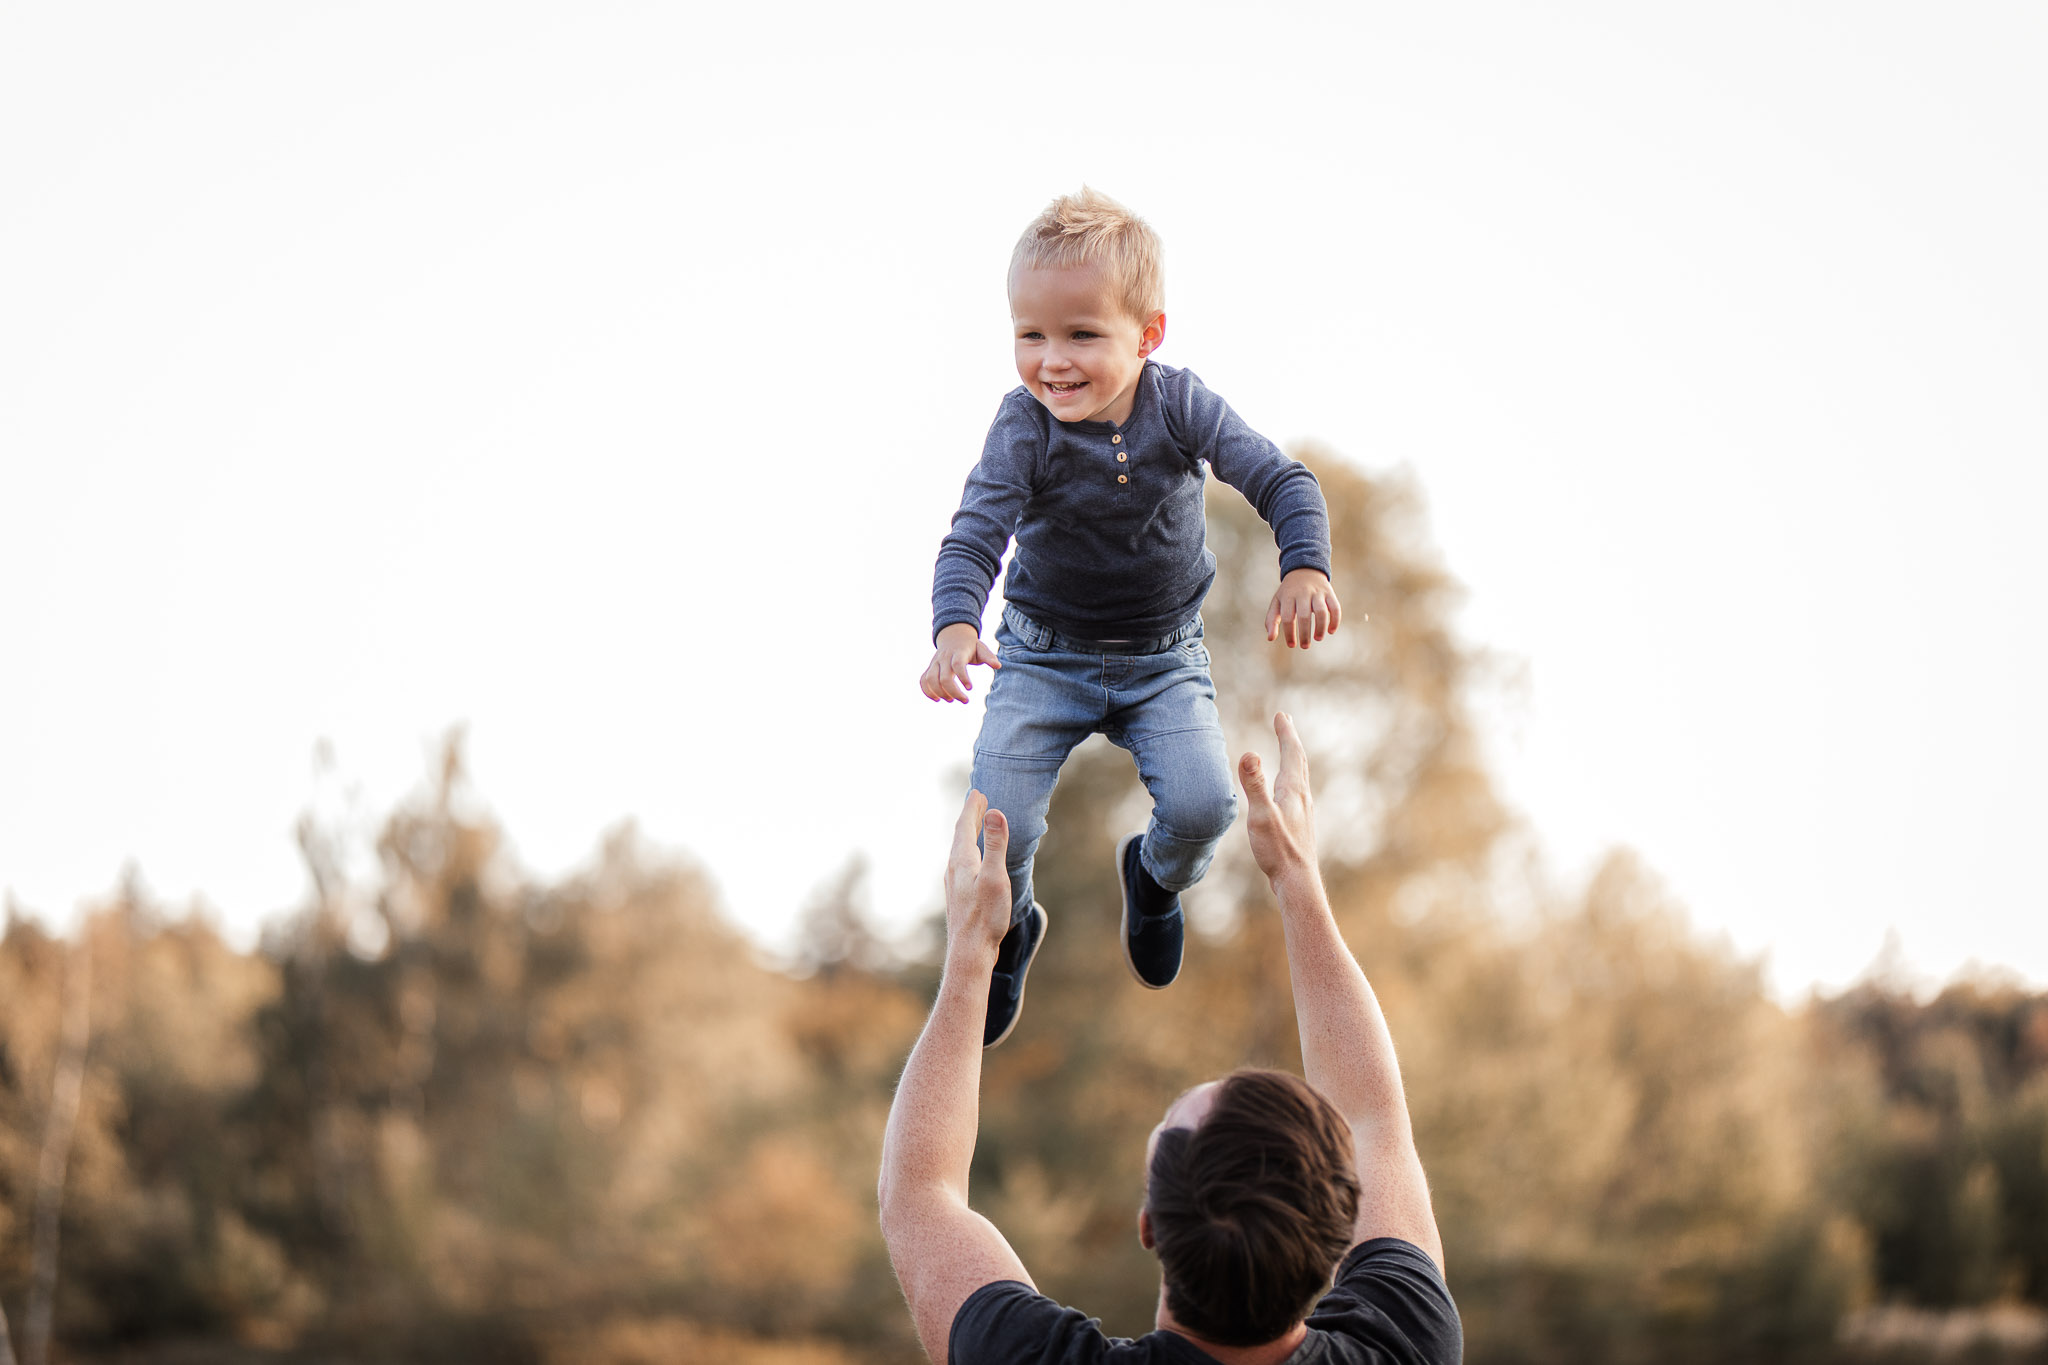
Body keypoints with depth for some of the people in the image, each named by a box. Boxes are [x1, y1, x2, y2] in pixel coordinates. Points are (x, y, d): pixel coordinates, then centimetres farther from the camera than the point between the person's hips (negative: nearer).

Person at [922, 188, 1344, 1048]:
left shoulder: (1179, 406, -17)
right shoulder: (1025, 428, -21)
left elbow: (1282, 481, -18)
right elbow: (975, 536, -30)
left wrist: (1304, 568, -37)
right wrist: (956, 627, -50)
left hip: (1163, 659, 1)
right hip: (1044, 659, -1)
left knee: (1202, 804, -18)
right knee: (999, 826, -15)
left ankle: (1158, 879, 22)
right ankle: (1006, 931, 23)